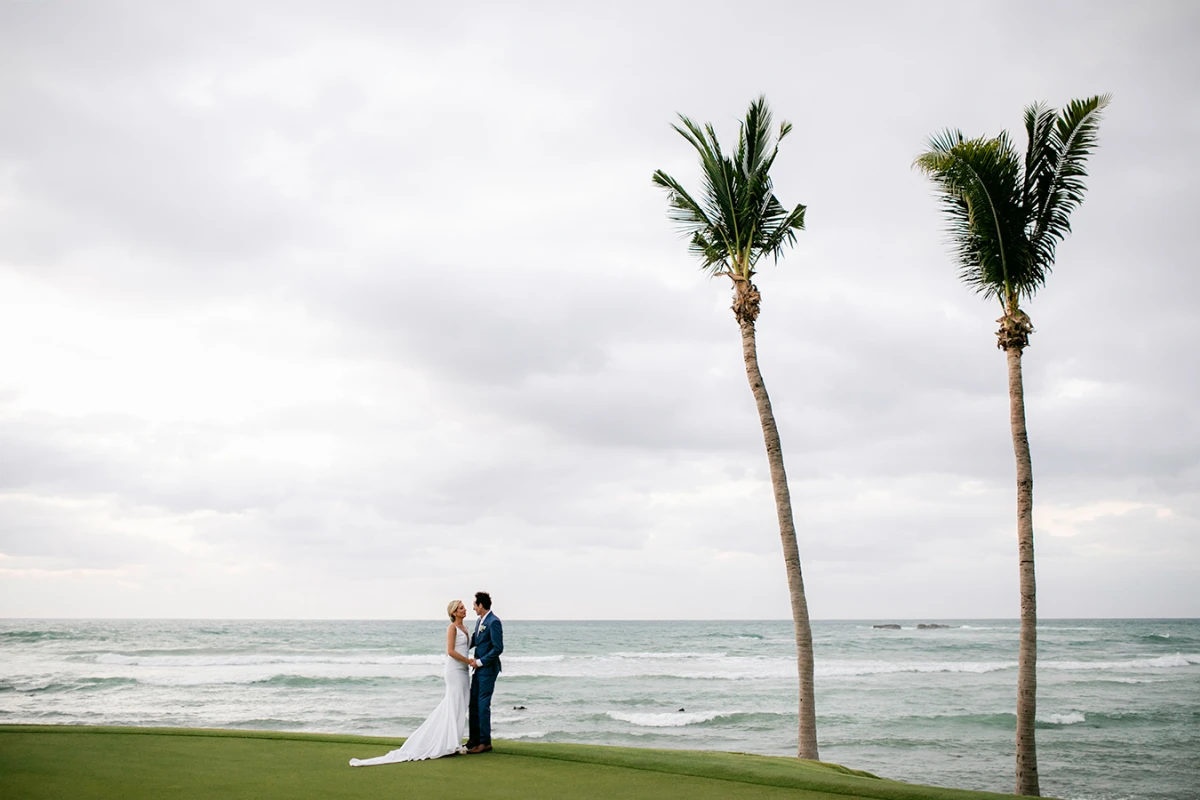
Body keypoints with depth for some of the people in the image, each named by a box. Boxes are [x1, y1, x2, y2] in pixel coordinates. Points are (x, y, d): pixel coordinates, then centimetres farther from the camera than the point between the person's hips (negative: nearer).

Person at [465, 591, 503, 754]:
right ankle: (474, 739, 23)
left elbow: (498, 648, -21)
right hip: (478, 669, 9)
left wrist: (480, 661, -17)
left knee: (483, 704, -3)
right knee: (473, 703, 13)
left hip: (488, 669, -9)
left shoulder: (494, 622, -18)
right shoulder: (479, 620, 10)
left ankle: (485, 742, 6)